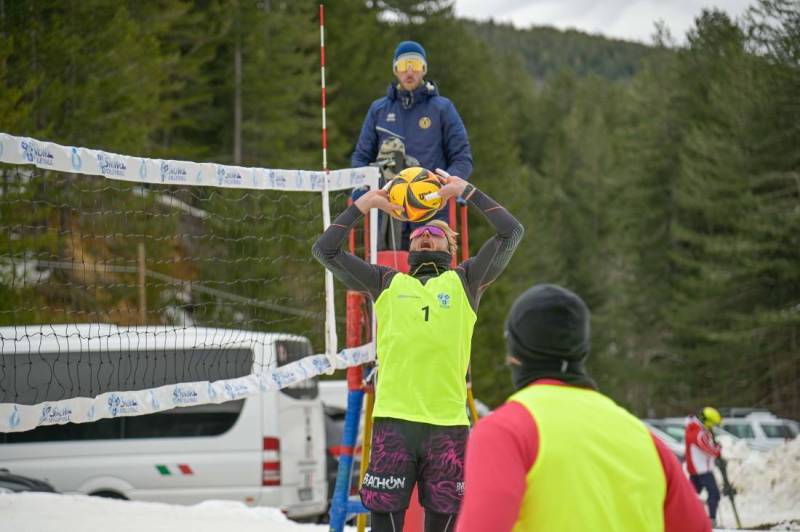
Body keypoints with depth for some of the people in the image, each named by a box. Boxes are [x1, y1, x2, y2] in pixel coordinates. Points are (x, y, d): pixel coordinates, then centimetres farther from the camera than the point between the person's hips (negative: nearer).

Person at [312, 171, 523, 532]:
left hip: (449, 424, 0)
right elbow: (325, 250, 18)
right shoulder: (387, 283, 18)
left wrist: (467, 192, 12)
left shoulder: (463, 282, 16)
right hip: (393, 420, 0)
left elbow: (511, 233, 11)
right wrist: (362, 205, 14)